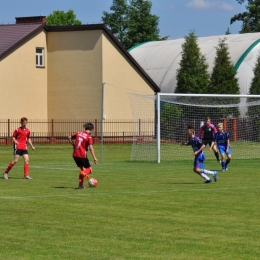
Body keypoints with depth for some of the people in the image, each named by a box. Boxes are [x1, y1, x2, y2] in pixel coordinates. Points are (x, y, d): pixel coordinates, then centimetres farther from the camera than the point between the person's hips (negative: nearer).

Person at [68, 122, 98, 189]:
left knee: (82, 169, 21)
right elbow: (91, 148, -17)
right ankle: (84, 173, -29)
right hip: (82, 155, -6)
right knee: (89, 169, 7)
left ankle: (80, 185, 14)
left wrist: (73, 145, 26)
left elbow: (69, 137, 17)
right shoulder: (89, 137, -8)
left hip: (75, 155, 6)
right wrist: (94, 158, -18)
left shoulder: (78, 133, 9)